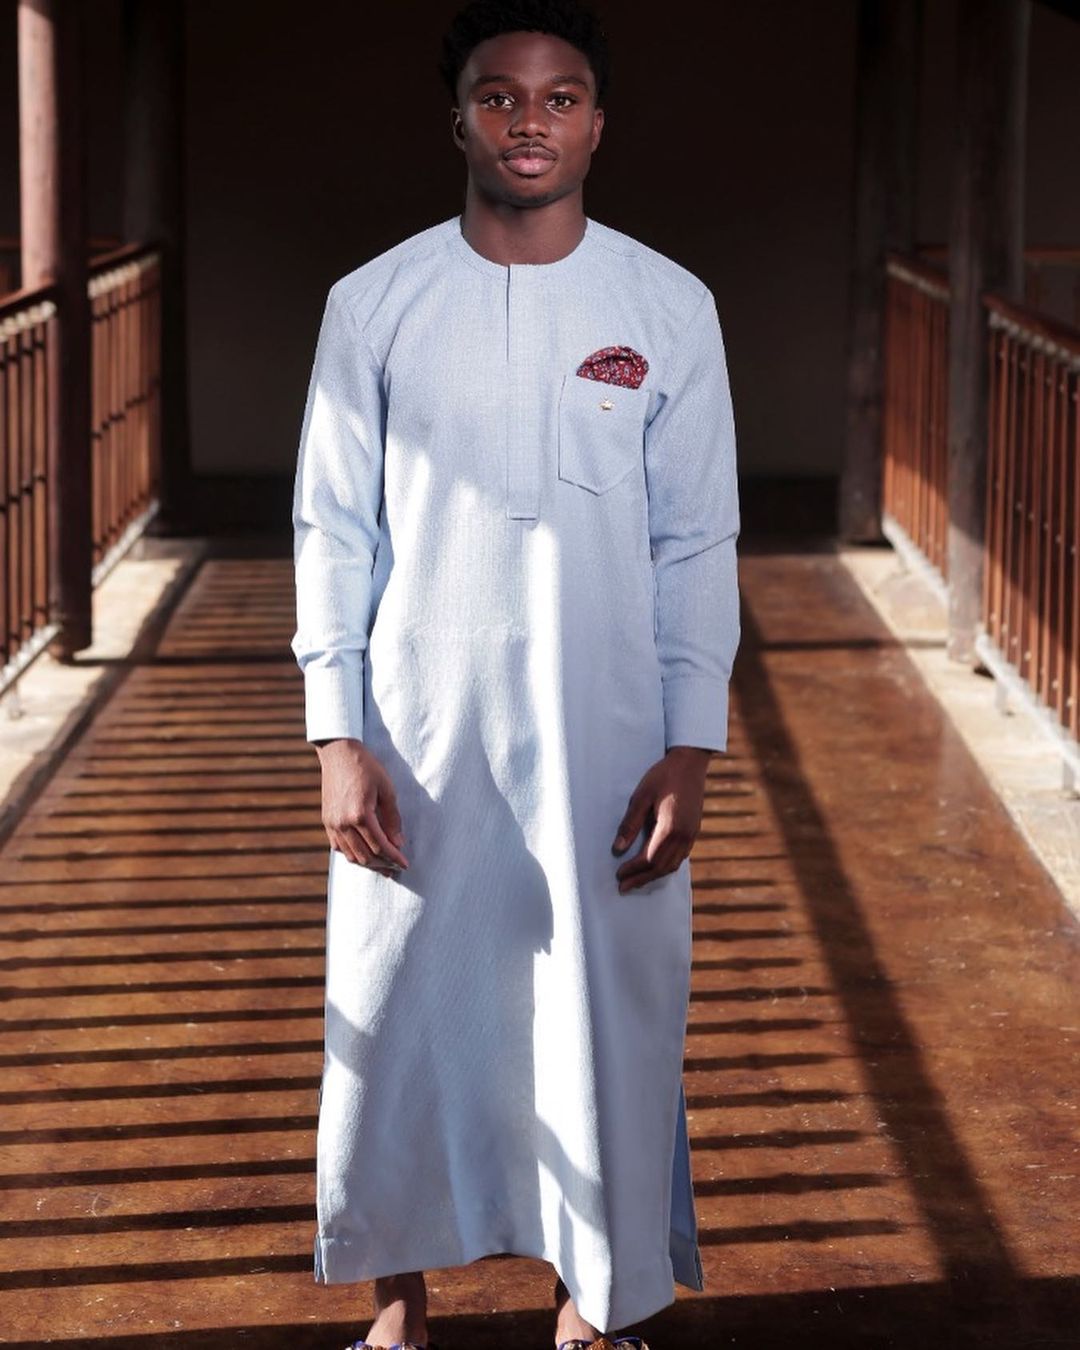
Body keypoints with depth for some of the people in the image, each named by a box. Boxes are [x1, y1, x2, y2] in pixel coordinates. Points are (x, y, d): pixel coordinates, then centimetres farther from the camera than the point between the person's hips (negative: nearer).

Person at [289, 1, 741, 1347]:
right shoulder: (374, 304, -1)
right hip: (419, 740, 0)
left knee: (607, 1024, 7)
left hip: (607, 745, 0)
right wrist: (338, 739, -5)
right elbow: (334, 534, 1)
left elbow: (696, 547, 1)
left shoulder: (670, 310, -1)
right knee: (398, 1021, 7)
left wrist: (689, 751, -4)